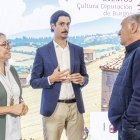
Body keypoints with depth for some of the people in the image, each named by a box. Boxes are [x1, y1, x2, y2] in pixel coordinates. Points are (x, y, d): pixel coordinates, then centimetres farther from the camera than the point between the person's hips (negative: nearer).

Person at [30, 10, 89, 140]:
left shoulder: (78, 50, 7)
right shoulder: (42, 51, -2)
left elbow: (85, 77, 13)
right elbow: (33, 82, 0)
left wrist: (81, 80, -10)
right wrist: (51, 79, -18)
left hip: (75, 107, 3)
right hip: (53, 108, -2)